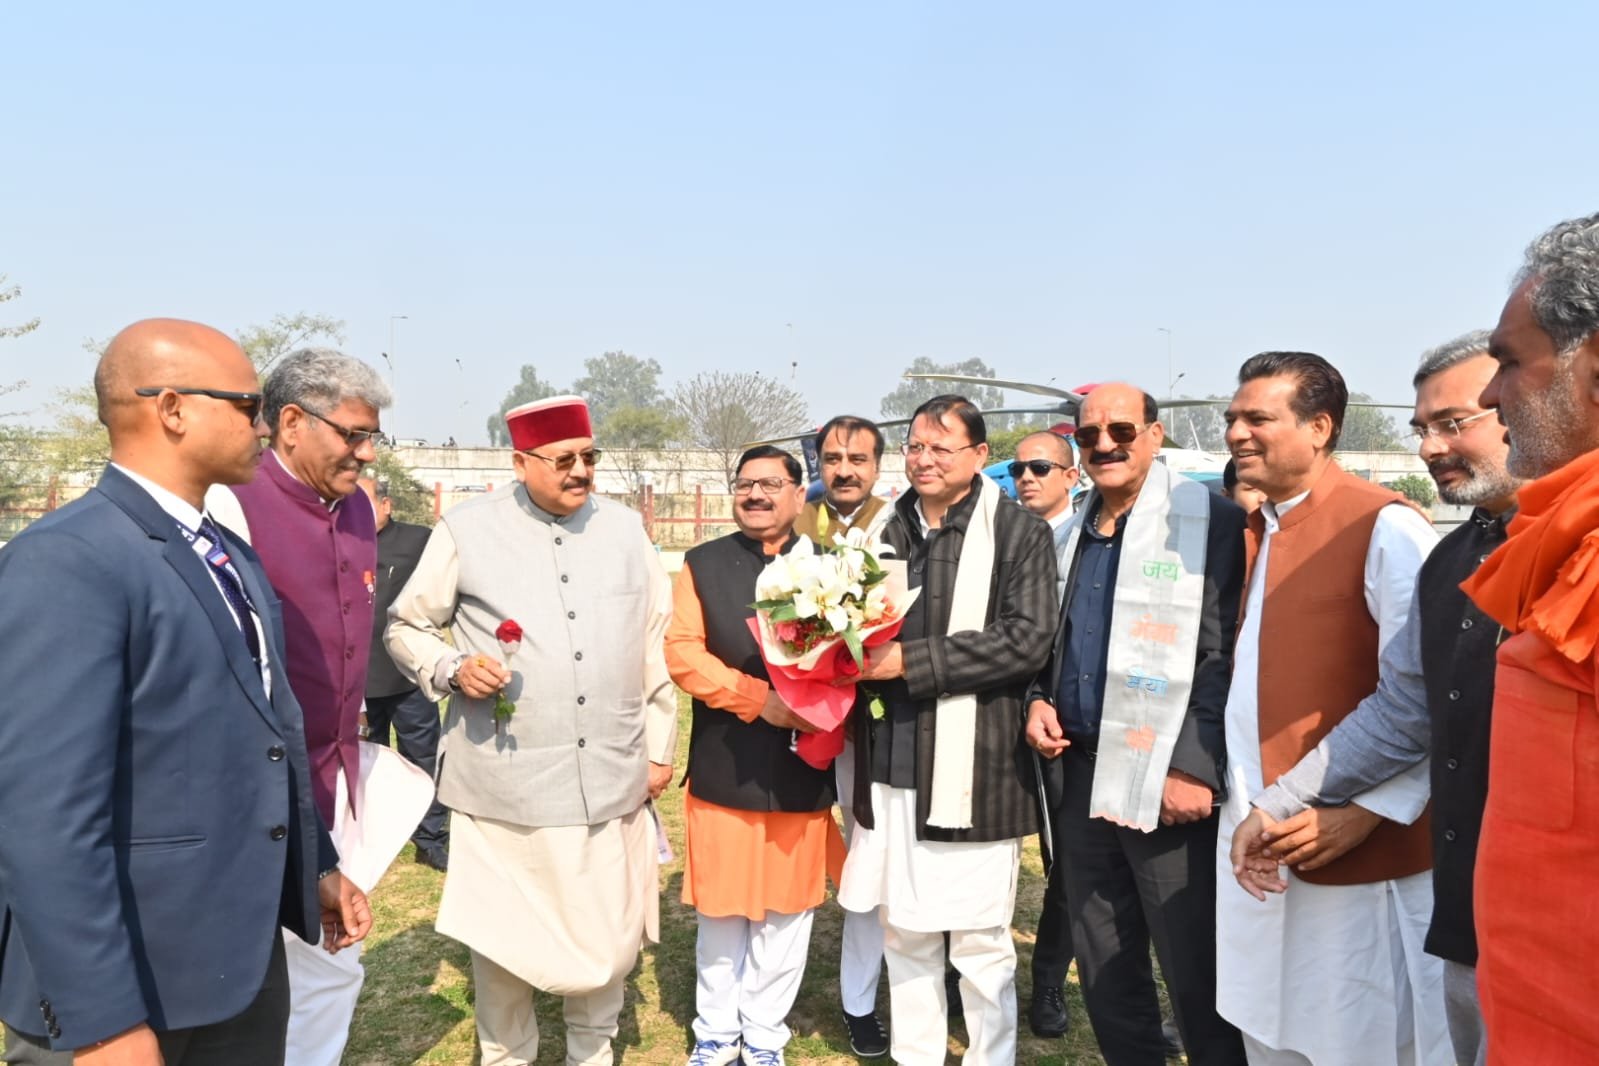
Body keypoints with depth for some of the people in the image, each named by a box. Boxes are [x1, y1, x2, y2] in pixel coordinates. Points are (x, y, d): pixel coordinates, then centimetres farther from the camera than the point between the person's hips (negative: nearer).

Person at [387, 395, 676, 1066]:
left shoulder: (625, 529, 7)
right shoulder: (466, 530, -2)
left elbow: (655, 645, 11)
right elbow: (406, 626, 6)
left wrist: (660, 747, 10)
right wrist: (453, 670, -13)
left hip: (612, 778, 3)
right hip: (504, 782, -2)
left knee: (612, 939, 11)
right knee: (502, 936, 10)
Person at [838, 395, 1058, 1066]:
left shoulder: (1020, 534, -4)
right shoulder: (886, 533, 10)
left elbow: (1027, 640, -15)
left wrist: (911, 660, -18)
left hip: (973, 771, -4)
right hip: (890, 769, 5)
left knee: (981, 942, 8)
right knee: (903, 935, 16)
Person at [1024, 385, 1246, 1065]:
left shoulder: (1210, 523, -7)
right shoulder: (1073, 534, 14)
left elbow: (1228, 656, -12)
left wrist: (1198, 767, -18)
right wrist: (1038, 700, 5)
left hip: (1169, 782, -6)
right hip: (1080, 774, 7)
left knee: (1196, 975, 3)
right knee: (1103, 969, 17)